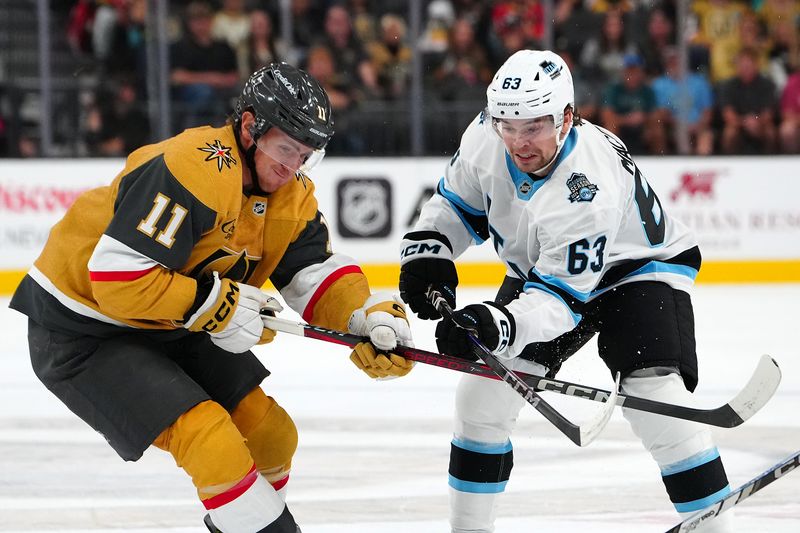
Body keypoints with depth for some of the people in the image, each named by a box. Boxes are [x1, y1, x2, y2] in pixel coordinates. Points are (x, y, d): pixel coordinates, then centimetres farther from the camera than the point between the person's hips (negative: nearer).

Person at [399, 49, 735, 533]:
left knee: (660, 403, -25)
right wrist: (427, 252, -15)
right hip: (541, 266, 7)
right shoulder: (485, 137, -21)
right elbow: (457, 200, 1)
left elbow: (561, 296, -37)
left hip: (639, 267, -7)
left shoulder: (589, 188, -39)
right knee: (483, 396, 0)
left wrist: (497, 326, -52)